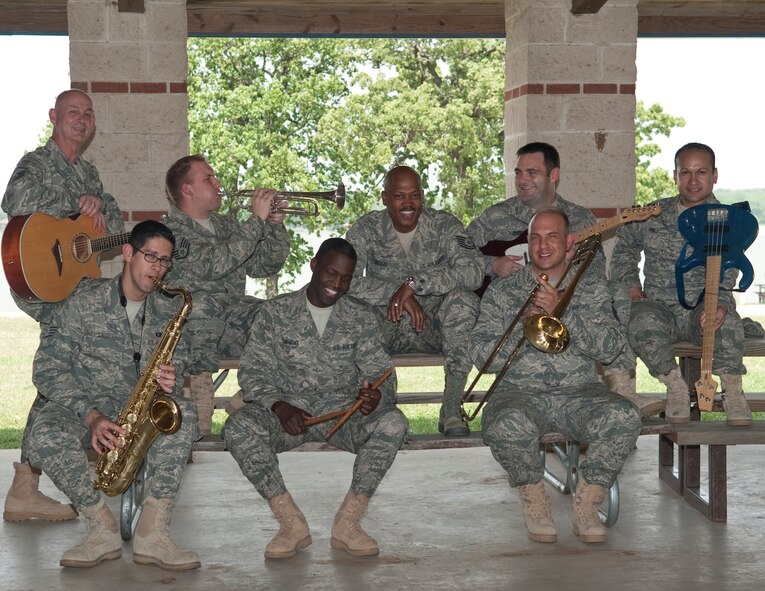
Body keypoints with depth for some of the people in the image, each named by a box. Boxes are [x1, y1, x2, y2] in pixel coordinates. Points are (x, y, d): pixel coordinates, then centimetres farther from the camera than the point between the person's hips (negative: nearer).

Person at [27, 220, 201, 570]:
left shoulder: (168, 311, 7)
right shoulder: (85, 302, -6)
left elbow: (179, 361, 15)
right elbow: (48, 369, -10)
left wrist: (172, 379, -13)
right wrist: (90, 415, -24)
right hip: (83, 406, -2)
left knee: (184, 414, -31)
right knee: (45, 434, -36)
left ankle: (152, 531, -32)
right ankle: (102, 527, -21)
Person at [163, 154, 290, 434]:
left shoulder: (226, 226, 22)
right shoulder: (171, 230, -4)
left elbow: (265, 266, 20)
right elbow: (212, 265, -20)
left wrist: (275, 226, 4)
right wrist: (257, 219, -15)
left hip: (233, 317, 6)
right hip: (192, 324, -6)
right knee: (203, 304, -40)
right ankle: (200, 429, -35)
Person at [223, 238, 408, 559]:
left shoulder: (361, 316, 6)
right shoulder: (275, 311, 3)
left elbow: (380, 370, -1)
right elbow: (253, 370, -3)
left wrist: (376, 396, -27)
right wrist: (279, 406, -23)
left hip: (343, 409, 1)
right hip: (287, 409, -1)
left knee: (393, 422, -29)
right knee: (238, 426, -31)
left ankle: (348, 521, -20)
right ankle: (292, 522, -21)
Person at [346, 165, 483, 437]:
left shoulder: (444, 225, -4)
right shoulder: (366, 228, -2)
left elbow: (473, 272, -21)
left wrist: (414, 283, -29)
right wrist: (399, 295, -26)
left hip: (434, 326, 0)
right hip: (385, 327, 0)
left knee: (463, 300, -30)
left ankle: (451, 409, -26)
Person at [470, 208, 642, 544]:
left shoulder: (591, 288, 13)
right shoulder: (502, 291, 12)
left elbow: (609, 349, -2)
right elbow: (482, 357, 2)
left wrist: (562, 311, -13)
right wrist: (526, 325, -11)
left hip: (579, 392, 1)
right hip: (520, 392, -1)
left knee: (624, 417, -30)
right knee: (508, 424, -37)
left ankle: (586, 506, -11)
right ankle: (535, 502, -8)